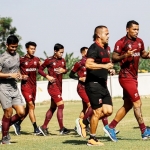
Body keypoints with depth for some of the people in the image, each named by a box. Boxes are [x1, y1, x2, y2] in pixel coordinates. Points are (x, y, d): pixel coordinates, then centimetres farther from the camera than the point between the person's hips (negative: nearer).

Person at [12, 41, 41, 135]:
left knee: (29, 107, 12)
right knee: (31, 106, -10)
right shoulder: (22, 60, -7)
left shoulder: (37, 60, 7)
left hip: (33, 85, 6)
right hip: (25, 85, -6)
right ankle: (36, 129, -10)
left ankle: (18, 124, 27)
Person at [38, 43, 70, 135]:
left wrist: (64, 70, -2)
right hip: (53, 85, -8)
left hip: (59, 86, 8)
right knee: (61, 105, -15)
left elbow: (65, 70, 22)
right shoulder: (49, 60, -7)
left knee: (53, 107, 12)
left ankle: (44, 127, 22)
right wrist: (47, 76, -15)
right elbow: (40, 70, -1)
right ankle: (62, 129, -14)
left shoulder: (62, 61, 10)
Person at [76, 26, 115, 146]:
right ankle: (92, 139, 5)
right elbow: (88, 64, -25)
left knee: (108, 110, 3)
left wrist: (109, 69, 12)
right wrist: (104, 66, -27)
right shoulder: (94, 48, -12)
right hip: (94, 84, -9)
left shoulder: (105, 48, 16)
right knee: (98, 112, -5)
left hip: (103, 84, 9)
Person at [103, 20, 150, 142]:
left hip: (134, 77, 8)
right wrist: (125, 56, -28)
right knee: (137, 103, -10)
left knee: (127, 105, 11)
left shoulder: (139, 42, 10)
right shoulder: (121, 42, -11)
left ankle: (110, 128, 18)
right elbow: (114, 58, -11)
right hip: (126, 77, -8)